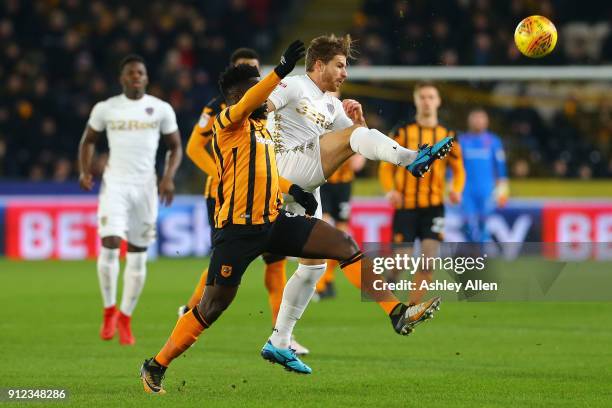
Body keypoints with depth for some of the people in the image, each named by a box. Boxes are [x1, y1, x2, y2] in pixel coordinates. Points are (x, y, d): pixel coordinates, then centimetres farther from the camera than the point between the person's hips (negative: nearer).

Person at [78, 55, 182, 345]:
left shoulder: (161, 109, 3)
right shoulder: (105, 109, 3)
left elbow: (175, 147, 10)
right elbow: (88, 140, 17)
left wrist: (169, 177, -6)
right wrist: (85, 171, 1)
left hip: (145, 185, 1)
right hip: (115, 183, -1)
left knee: (138, 255, 4)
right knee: (110, 244, -17)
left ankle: (125, 319, 17)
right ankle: (109, 311, 2)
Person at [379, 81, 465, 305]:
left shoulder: (447, 135, 7)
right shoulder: (402, 131, 1)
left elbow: (458, 169, 14)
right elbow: (386, 165, 3)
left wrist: (456, 190, -6)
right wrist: (390, 190, -15)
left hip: (433, 205, 1)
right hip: (406, 205, -1)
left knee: (429, 259, -11)